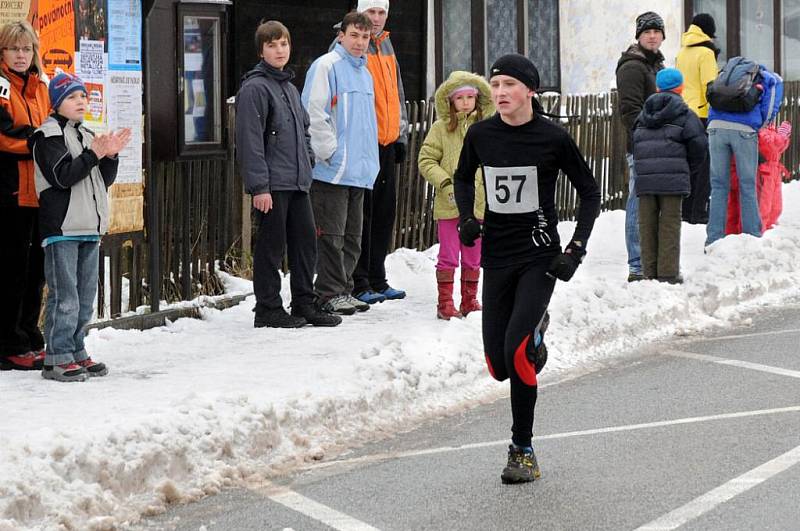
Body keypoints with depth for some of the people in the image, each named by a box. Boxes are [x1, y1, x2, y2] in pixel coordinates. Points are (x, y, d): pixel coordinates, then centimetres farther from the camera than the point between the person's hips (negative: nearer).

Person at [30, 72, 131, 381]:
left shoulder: (87, 135, 18)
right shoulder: (48, 136, -5)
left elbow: (105, 180, 16)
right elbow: (62, 176, -17)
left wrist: (110, 156, -2)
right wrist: (93, 155, -20)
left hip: (89, 228, 8)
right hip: (61, 228, -8)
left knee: (85, 298, 12)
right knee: (64, 297, -9)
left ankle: (76, 351, 21)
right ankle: (57, 359, -6)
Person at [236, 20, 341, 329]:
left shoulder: (290, 88, 17)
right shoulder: (255, 88, -10)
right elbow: (250, 140, -15)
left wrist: (308, 160, 12)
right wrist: (259, 186, -19)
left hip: (298, 182, 8)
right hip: (272, 184, -8)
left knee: (306, 241, 10)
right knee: (272, 245, -2)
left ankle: (305, 304, 19)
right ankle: (268, 309, 6)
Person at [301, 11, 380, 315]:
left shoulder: (364, 72, 19)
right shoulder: (327, 66, -7)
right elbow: (313, 112, -15)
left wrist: (370, 159, 19)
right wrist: (330, 151, -16)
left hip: (360, 171, 8)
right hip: (333, 170, -8)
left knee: (352, 236, 11)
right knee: (331, 235, -6)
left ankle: (343, 290, 18)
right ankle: (330, 294, -1)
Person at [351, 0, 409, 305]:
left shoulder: (386, 46, 17)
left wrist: (401, 135, 20)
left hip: (387, 143, 8)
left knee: (384, 213, 11)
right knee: (361, 214, -5)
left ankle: (377, 279, 19)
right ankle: (358, 283, -1)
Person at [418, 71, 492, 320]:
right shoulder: (441, 128, -2)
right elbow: (426, 160, -3)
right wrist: (445, 184, -13)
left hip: (479, 203, 3)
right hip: (448, 205, -3)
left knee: (473, 258, 13)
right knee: (448, 256, 0)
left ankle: (470, 300, 24)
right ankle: (445, 303, 7)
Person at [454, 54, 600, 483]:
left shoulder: (553, 138, -11)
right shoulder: (480, 135, -1)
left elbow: (589, 192, -1)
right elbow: (463, 177, 19)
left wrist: (575, 250, -10)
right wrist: (466, 218, 1)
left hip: (539, 256, -4)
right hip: (496, 257, 4)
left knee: (517, 353, -19)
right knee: (499, 365, 3)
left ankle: (522, 449, -4)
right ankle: (534, 332, 39)